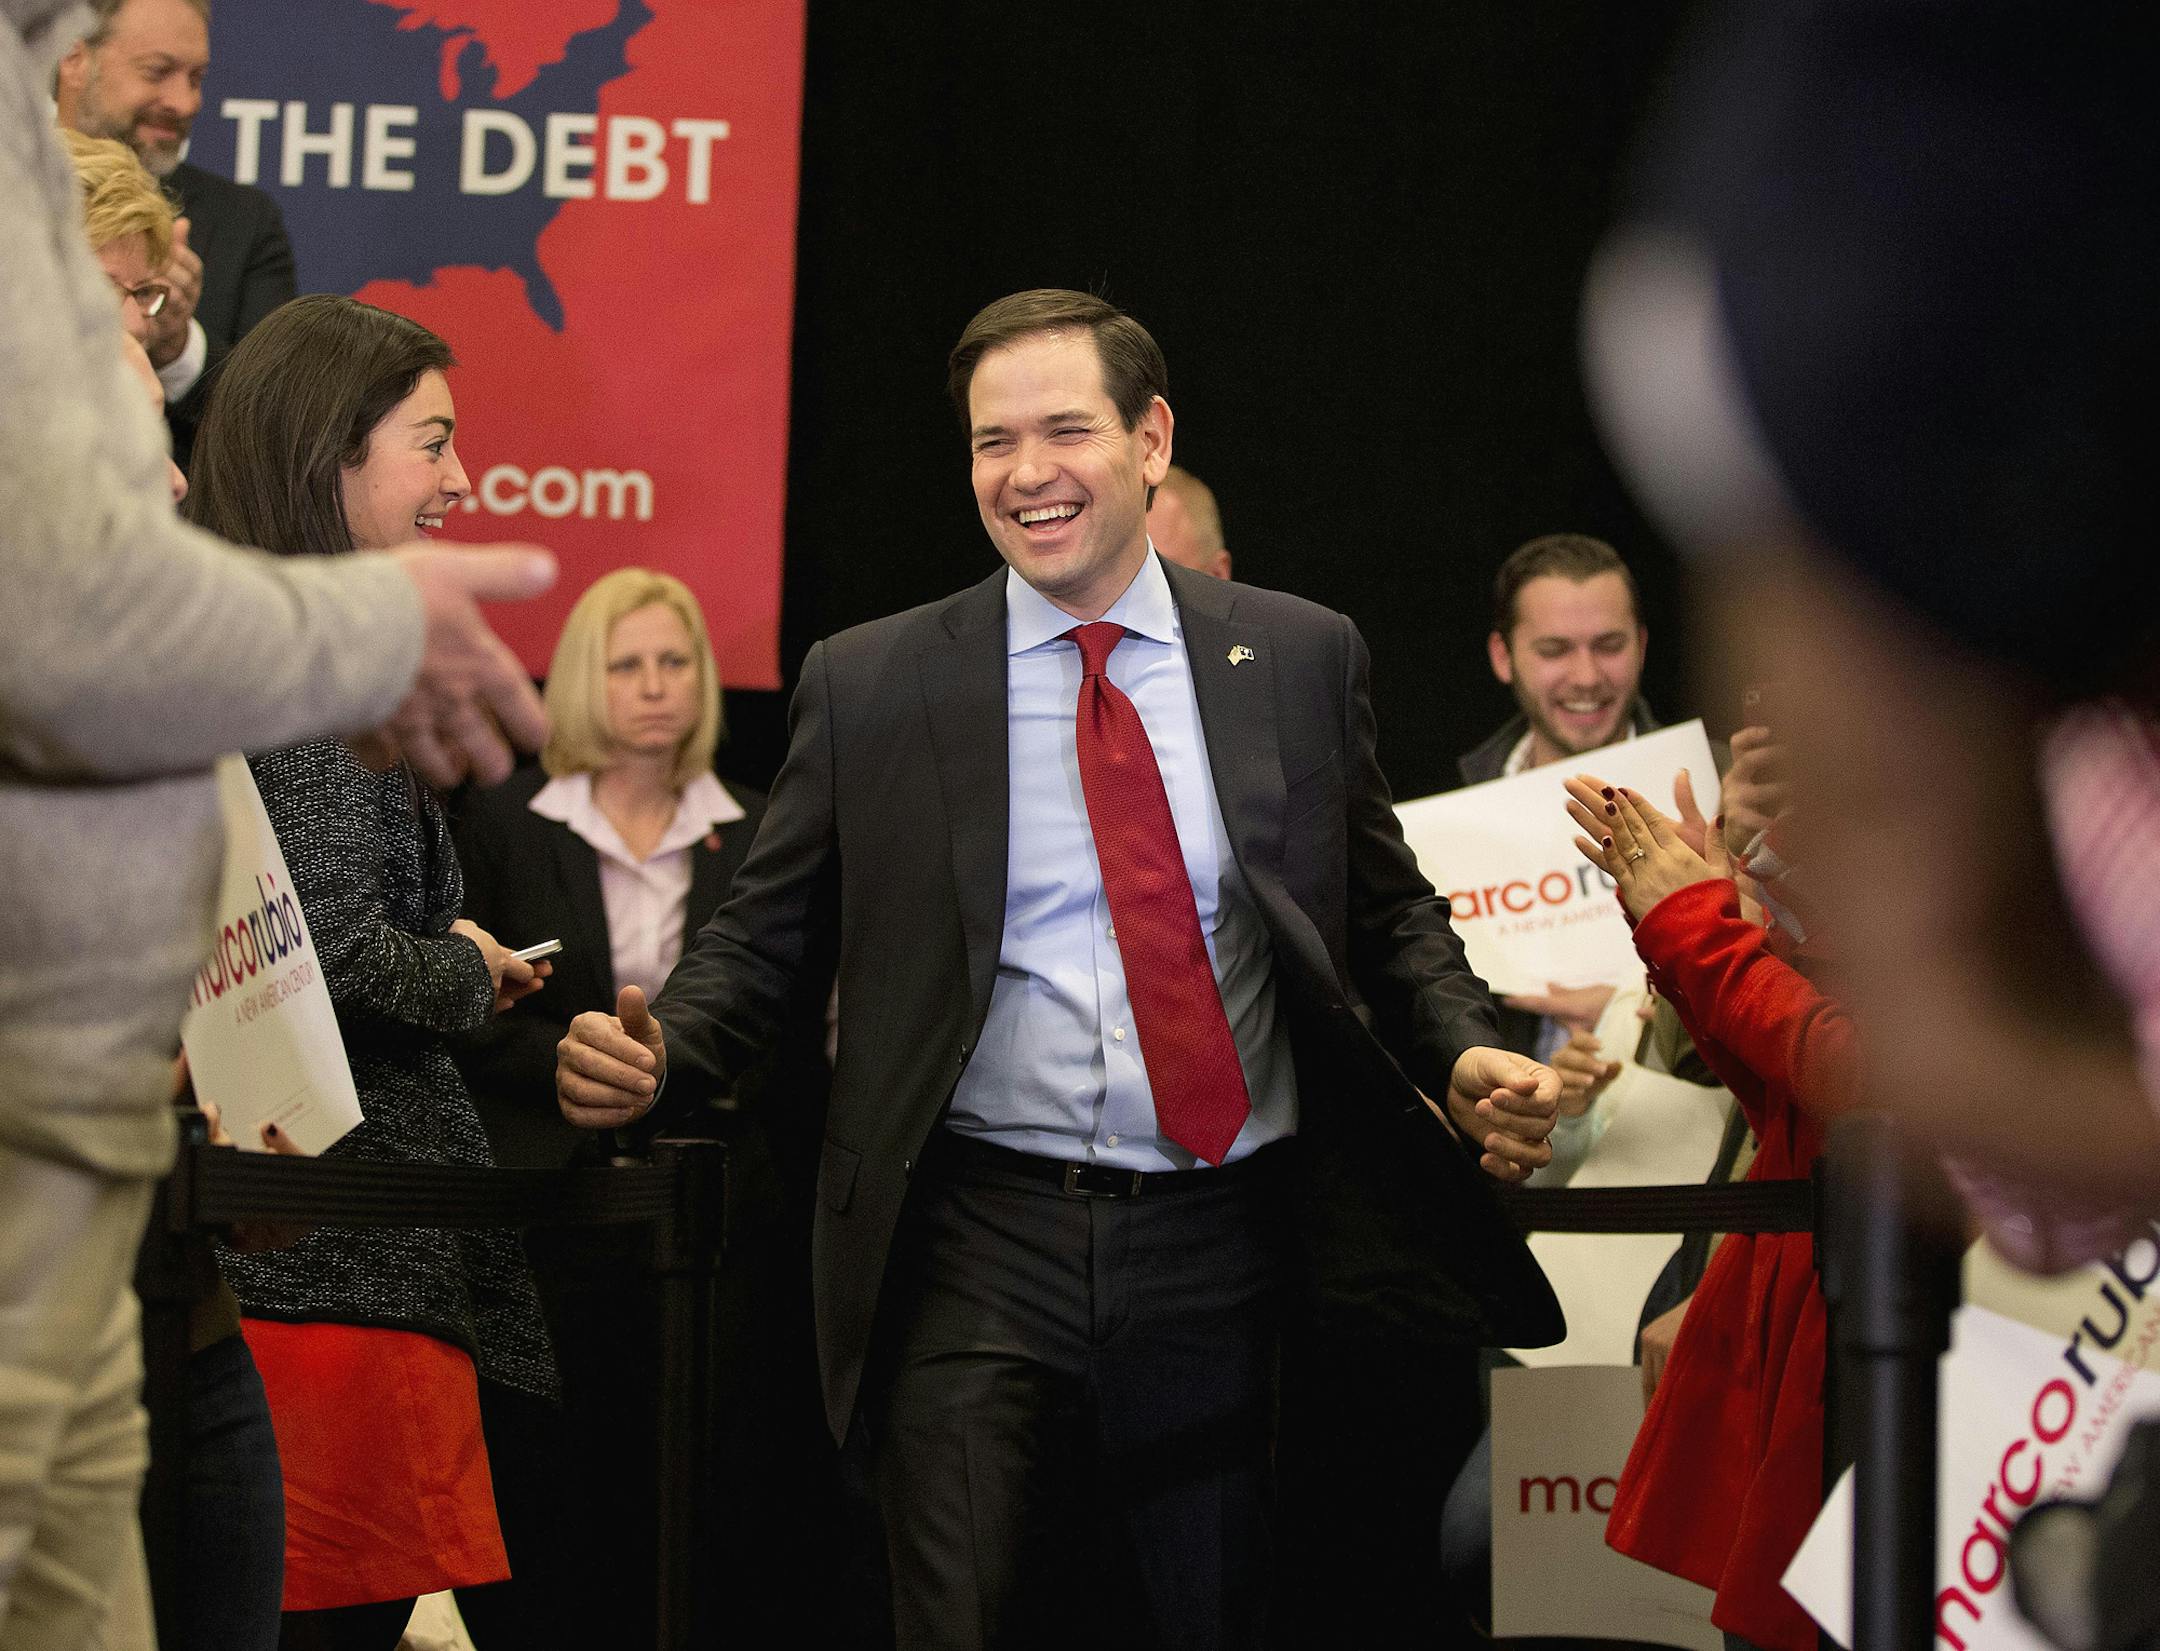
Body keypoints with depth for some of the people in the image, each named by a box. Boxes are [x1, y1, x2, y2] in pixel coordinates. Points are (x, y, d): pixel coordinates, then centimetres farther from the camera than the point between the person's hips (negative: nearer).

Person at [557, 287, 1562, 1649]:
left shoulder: (1301, 658, 7)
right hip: (982, 1250, -1)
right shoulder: (870, 686, 3)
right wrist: (653, 1056, -13)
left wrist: (1467, 1057, -5)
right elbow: (766, 938, 6)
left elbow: (1390, 914, 14)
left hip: (1223, 1250, 1)